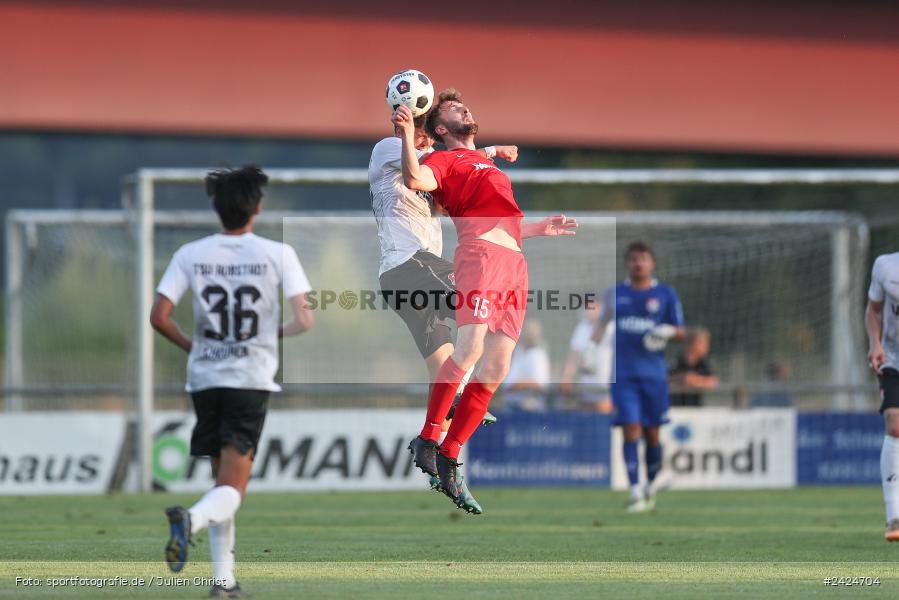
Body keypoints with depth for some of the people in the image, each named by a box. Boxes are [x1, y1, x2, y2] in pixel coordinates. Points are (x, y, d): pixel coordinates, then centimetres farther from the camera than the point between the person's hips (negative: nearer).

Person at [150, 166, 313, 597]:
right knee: (232, 490, -6)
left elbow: (158, 317, -3)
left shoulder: (190, 255, 2)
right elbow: (304, 321, -8)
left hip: (204, 379, 3)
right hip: (251, 379, -3)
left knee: (222, 480, 17)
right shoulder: (278, 254, -4)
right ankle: (192, 518, -38)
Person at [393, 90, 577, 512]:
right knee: (471, 347, -26)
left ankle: (449, 457, 4)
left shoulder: (486, 165, 33)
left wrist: (540, 229, 37)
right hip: (480, 255, -8)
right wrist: (407, 135, -23)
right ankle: (428, 439, -19)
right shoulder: (445, 161, 8)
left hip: (514, 263, 8)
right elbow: (415, 180, -14)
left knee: (494, 373, 1)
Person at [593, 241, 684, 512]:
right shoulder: (616, 293, 8)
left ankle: (651, 485, 28)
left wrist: (668, 331, -14)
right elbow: (602, 324, 19)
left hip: (654, 374, 0)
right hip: (623, 375, 0)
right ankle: (635, 493, -11)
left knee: (651, 434, 6)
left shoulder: (665, 294, 4)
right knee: (631, 431, -10)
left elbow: (680, 331, 7)